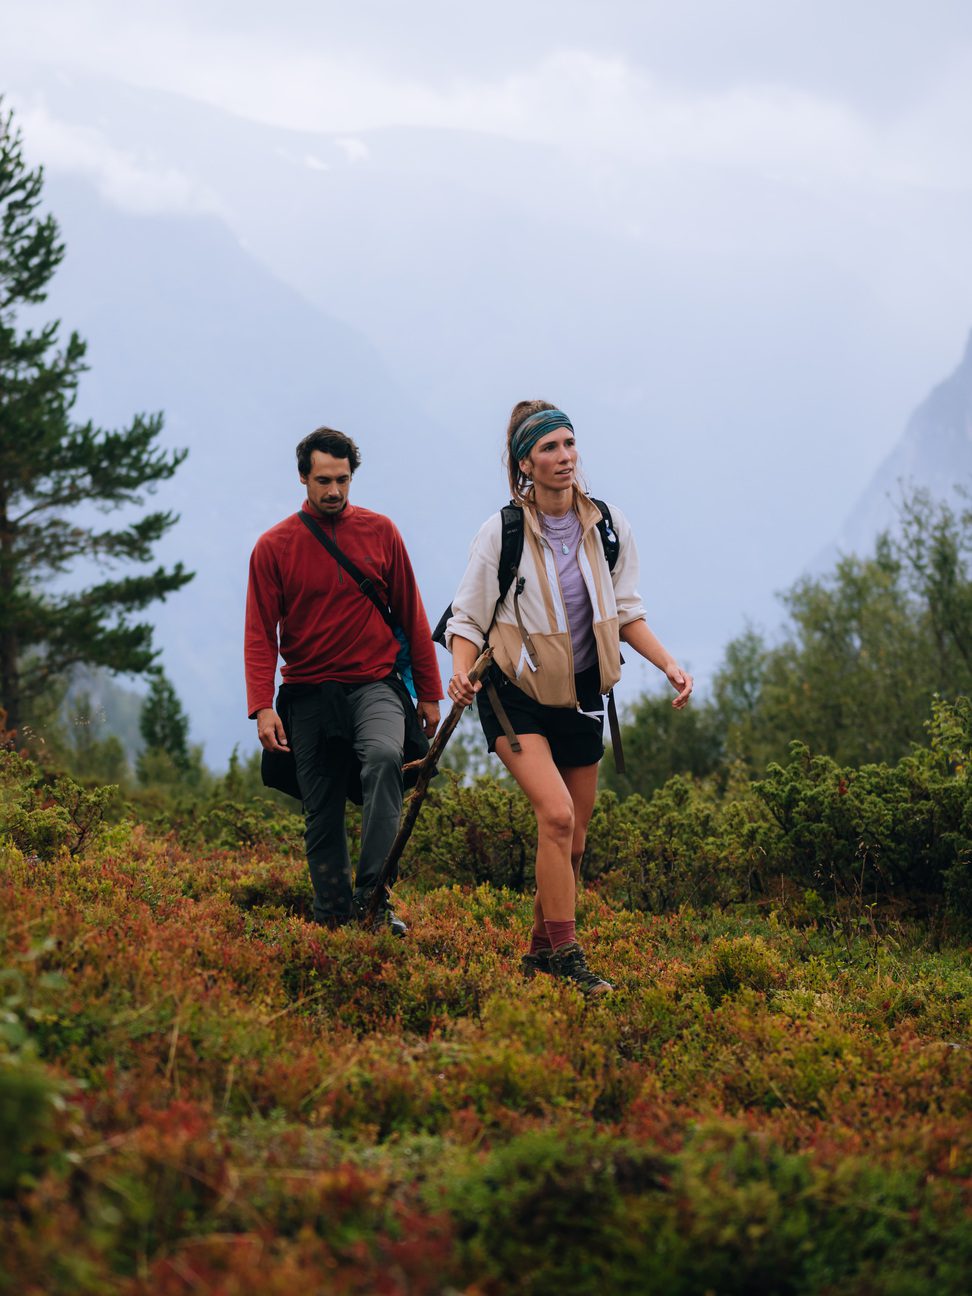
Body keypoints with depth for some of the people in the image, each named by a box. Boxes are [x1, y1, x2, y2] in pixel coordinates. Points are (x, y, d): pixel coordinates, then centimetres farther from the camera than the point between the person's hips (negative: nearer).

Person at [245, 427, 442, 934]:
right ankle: (334, 916, 12)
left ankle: (373, 892, -30)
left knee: (384, 757, -30)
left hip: (374, 686, -1)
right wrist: (261, 707, -13)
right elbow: (260, 635, -1)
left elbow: (411, 616, 10)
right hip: (309, 696, 1)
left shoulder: (380, 532, 4)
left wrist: (429, 693, 10)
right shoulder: (274, 546, 1)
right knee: (322, 815, 3)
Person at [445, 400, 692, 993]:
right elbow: (468, 619, -4)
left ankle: (541, 951, 25)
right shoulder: (502, 532, -11)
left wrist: (669, 664, -5)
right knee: (557, 813, -23)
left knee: (573, 838, 8)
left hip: (582, 696, 5)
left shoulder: (608, 526, -1)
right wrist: (461, 673, -23)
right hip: (517, 695, -5)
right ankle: (565, 953, -18)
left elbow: (626, 613, 9)